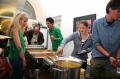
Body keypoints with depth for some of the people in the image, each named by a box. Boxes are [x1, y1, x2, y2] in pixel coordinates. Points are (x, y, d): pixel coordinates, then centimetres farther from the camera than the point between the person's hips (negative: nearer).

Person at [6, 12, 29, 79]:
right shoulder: (15, 29, -17)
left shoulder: (18, 30, 11)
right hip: (16, 59, -9)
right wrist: (23, 60, -13)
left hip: (18, 58, 9)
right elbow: (18, 47, -23)